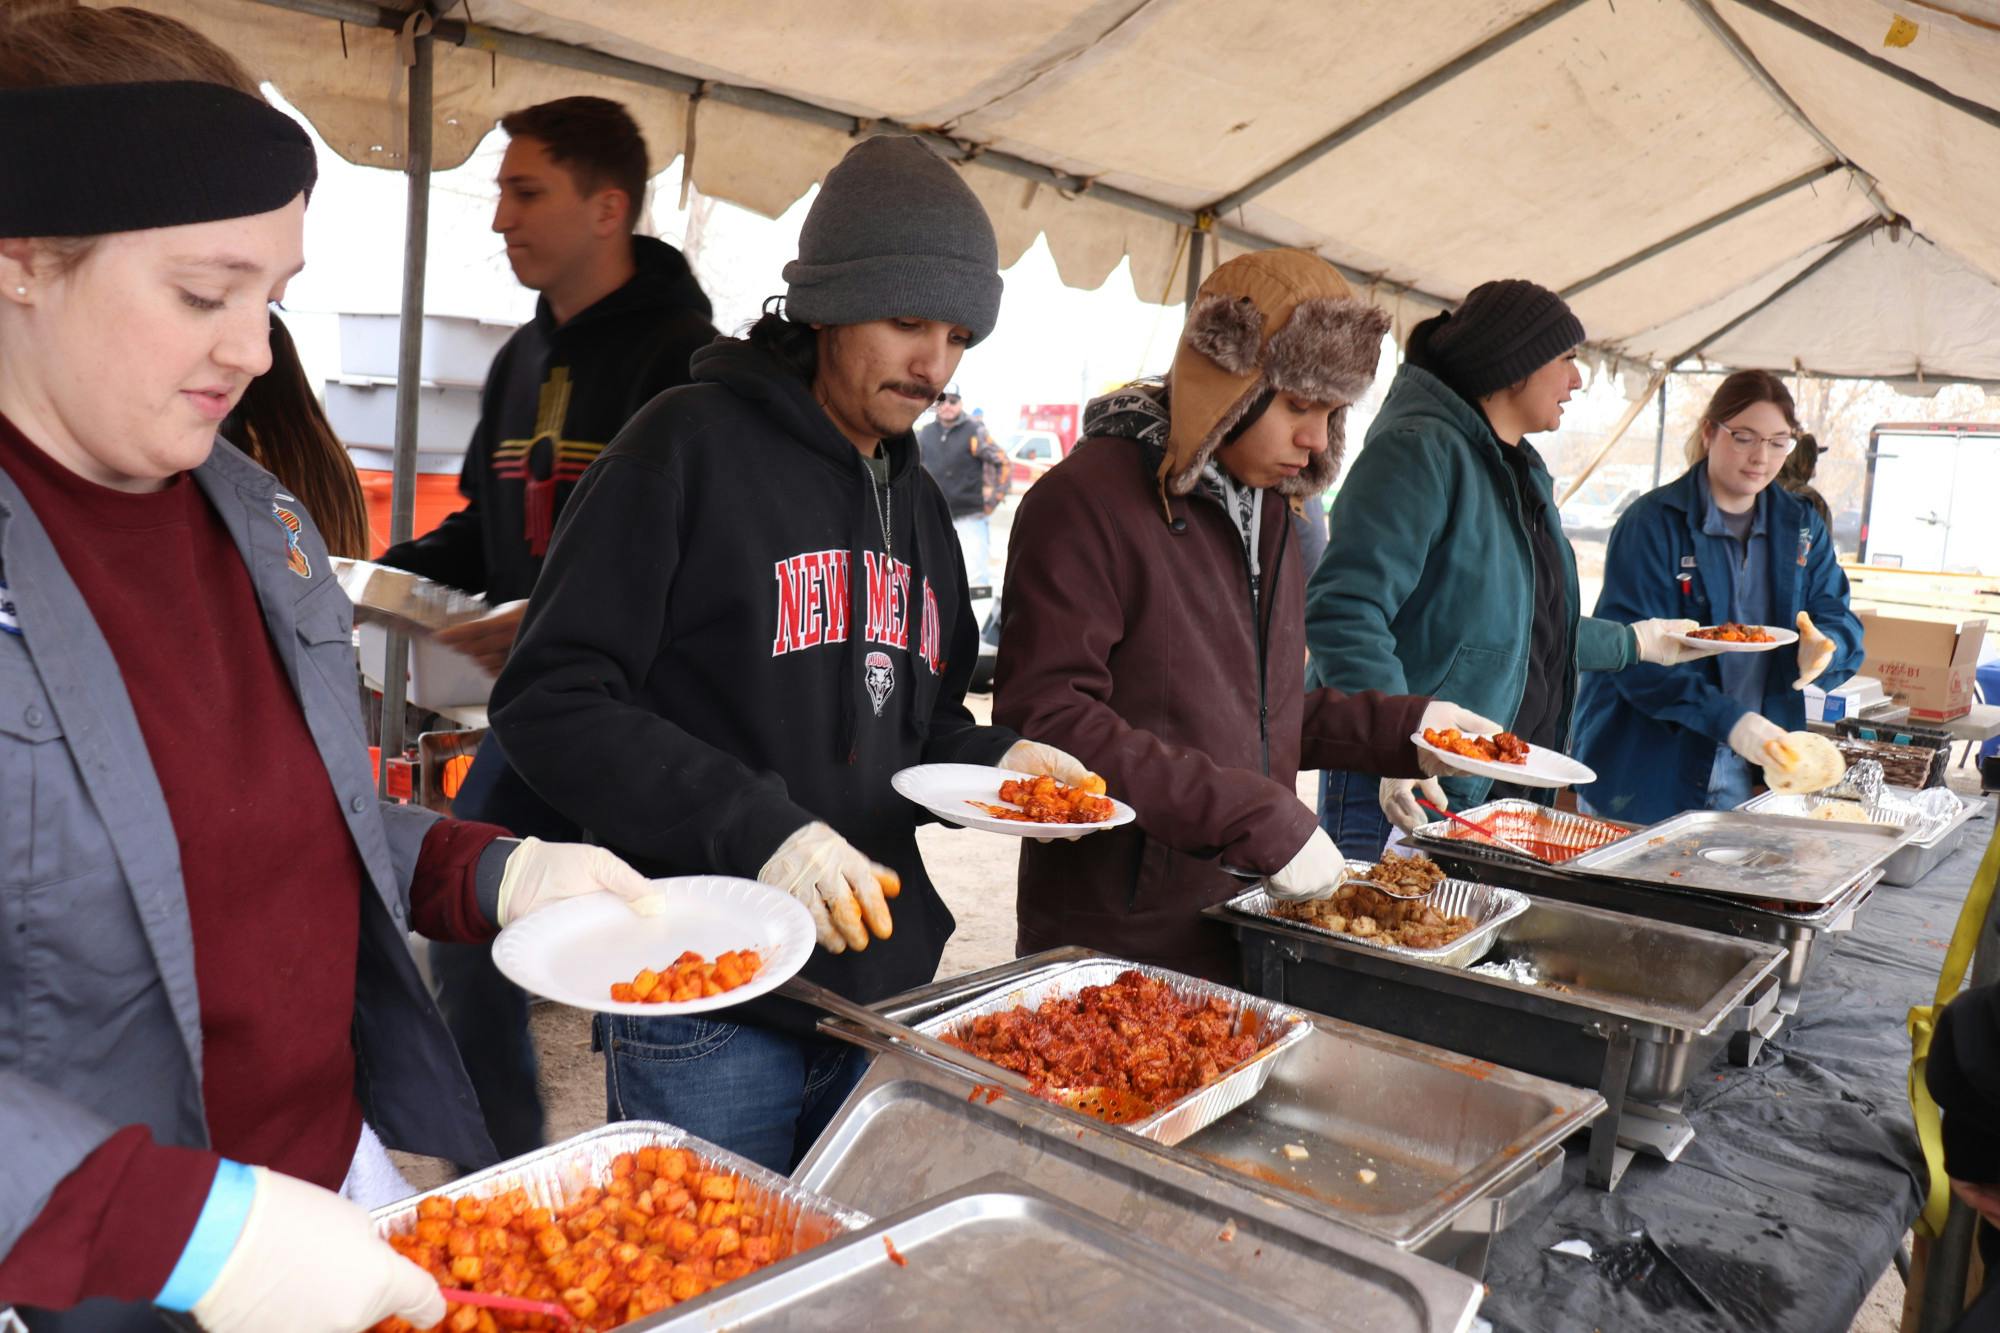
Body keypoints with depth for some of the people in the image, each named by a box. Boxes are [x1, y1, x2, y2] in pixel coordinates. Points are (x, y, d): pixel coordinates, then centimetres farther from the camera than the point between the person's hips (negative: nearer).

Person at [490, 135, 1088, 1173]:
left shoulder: (915, 501, 14)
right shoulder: (694, 446, -9)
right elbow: (550, 698, -15)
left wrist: (992, 760, 1)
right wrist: (755, 827, -24)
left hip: (881, 989, 7)